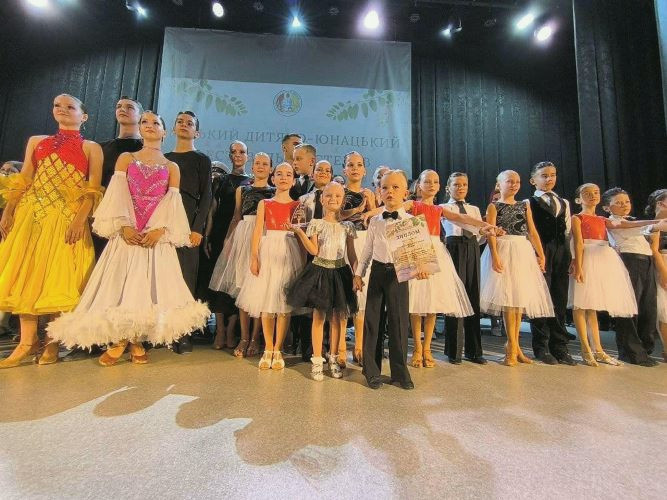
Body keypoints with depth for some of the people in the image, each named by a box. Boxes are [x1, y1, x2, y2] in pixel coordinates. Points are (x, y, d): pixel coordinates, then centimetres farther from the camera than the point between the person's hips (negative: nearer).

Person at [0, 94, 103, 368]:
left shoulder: (91, 147, 6)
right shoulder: (36, 141, 19)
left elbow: (93, 188, -4)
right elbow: (22, 180, 14)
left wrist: (80, 218, -16)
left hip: (68, 217, -4)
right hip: (31, 214, 5)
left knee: (59, 276, -4)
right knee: (26, 274, 2)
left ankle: (52, 341, 6)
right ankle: (28, 341, 10)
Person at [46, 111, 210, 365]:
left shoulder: (171, 167, 13)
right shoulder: (125, 158, 15)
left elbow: (172, 202, 2)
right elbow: (118, 195, 3)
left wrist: (159, 229, -14)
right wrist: (124, 226, -12)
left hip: (157, 235, -1)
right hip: (127, 232, 1)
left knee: (148, 285, -3)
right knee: (121, 284, -2)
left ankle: (138, 341, 9)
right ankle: (118, 341, 11)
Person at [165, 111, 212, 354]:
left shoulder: (201, 159, 8)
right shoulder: (164, 158, 19)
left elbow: (206, 195, -2)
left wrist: (198, 228, -12)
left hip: (188, 223, -4)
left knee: (186, 276, -4)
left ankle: (183, 333, 1)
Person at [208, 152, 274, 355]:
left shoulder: (275, 192, 11)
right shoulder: (242, 190, 18)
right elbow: (236, 218, 16)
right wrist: (228, 240, 4)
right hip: (243, 236, 2)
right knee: (242, 286, -2)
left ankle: (254, 338, 5)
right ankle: (244, 337, 6)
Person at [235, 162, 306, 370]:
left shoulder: (297, 205, 7)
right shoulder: (264, 204, 8)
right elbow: (257, 232, 2)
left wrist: (303, 262, -3)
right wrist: (254, 257, -9)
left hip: (290, 254, 0)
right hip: (268, 253, 1)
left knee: (285, 304, 1)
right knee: (266, 304, 3)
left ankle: (277, 350, 15)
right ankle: (268, 349, 18)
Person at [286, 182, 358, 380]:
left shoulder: (347, 226, 5)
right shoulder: (316, 224, 0)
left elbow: (352, 255, 6)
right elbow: (314, 251, -8)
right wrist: (299, 232, -17)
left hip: (340, 272, 2)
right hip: (320, 271, -2)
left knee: (338, 317, 9)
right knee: (319, 316, 4)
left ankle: (333, 358, 25)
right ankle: (317, 359, 17)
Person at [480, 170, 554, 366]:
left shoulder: (524, 206, 17)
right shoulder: (494, 206, 3)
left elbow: (533, 232, 13)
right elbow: (491, 233, -7)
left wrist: (541, 255, 5)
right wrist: (495, 256, -19)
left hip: (523, 252, 5)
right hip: (503, 252, -5)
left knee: (519, 298, 5)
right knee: (507, 298, -8)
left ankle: (514, 345, 16)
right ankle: (512, 346, 2)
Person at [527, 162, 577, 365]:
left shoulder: (564, 203, 21)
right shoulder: (529, 203, 4)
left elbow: (568, 231, 18)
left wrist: (568, 255, 9)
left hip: (561, 255, 5)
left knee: (560, 301, 6)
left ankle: (559, 347, 14)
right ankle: (541, 347, 6)